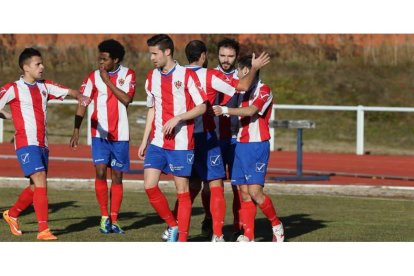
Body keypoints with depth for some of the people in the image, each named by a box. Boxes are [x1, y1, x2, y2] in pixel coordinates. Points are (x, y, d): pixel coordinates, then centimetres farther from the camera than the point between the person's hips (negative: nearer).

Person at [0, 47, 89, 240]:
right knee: (40, 182, -18)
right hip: (26, 143, -7)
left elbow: (69, 91, 7)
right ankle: (43, 230, -19)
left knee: (36, 187, 13)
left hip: (42, 144, 7)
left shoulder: (44, 87, 12)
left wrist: (80, 97, -11)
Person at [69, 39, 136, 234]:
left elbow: (126, 99, -13)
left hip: (120, 134, 0)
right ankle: (104, 216, 0)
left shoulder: (127, 75, 1)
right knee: (100, 172, -12)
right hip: (100, 132, 0)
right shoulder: (94, 77, 0)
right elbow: (82, 104, -3)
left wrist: (108, 81, -14)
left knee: (117, 176, 5)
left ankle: (113, 220, 10)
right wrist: (76, 131, -11)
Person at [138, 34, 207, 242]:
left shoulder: (187, 75, -7)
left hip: (181, 144, -5)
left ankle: (182, 238, 4)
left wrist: (177, 118, -21)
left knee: (182, 190, -2)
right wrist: (144, 141, 16)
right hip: (157, 142, 5)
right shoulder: (152, 77, 10)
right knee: (149, 186, -4)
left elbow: (202, 107, -9)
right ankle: (172, 225, 14)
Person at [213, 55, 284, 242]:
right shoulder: (244, 91, 16)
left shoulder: (263, 91, -9)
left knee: (255, 191, -12)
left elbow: (250, 111, -24)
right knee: (245, 193, 2)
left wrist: (225, 110, -32)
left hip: (257, 146, -8)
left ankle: (276, 225, 8)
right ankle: (248, 237, 2)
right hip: (241, 145, 8)